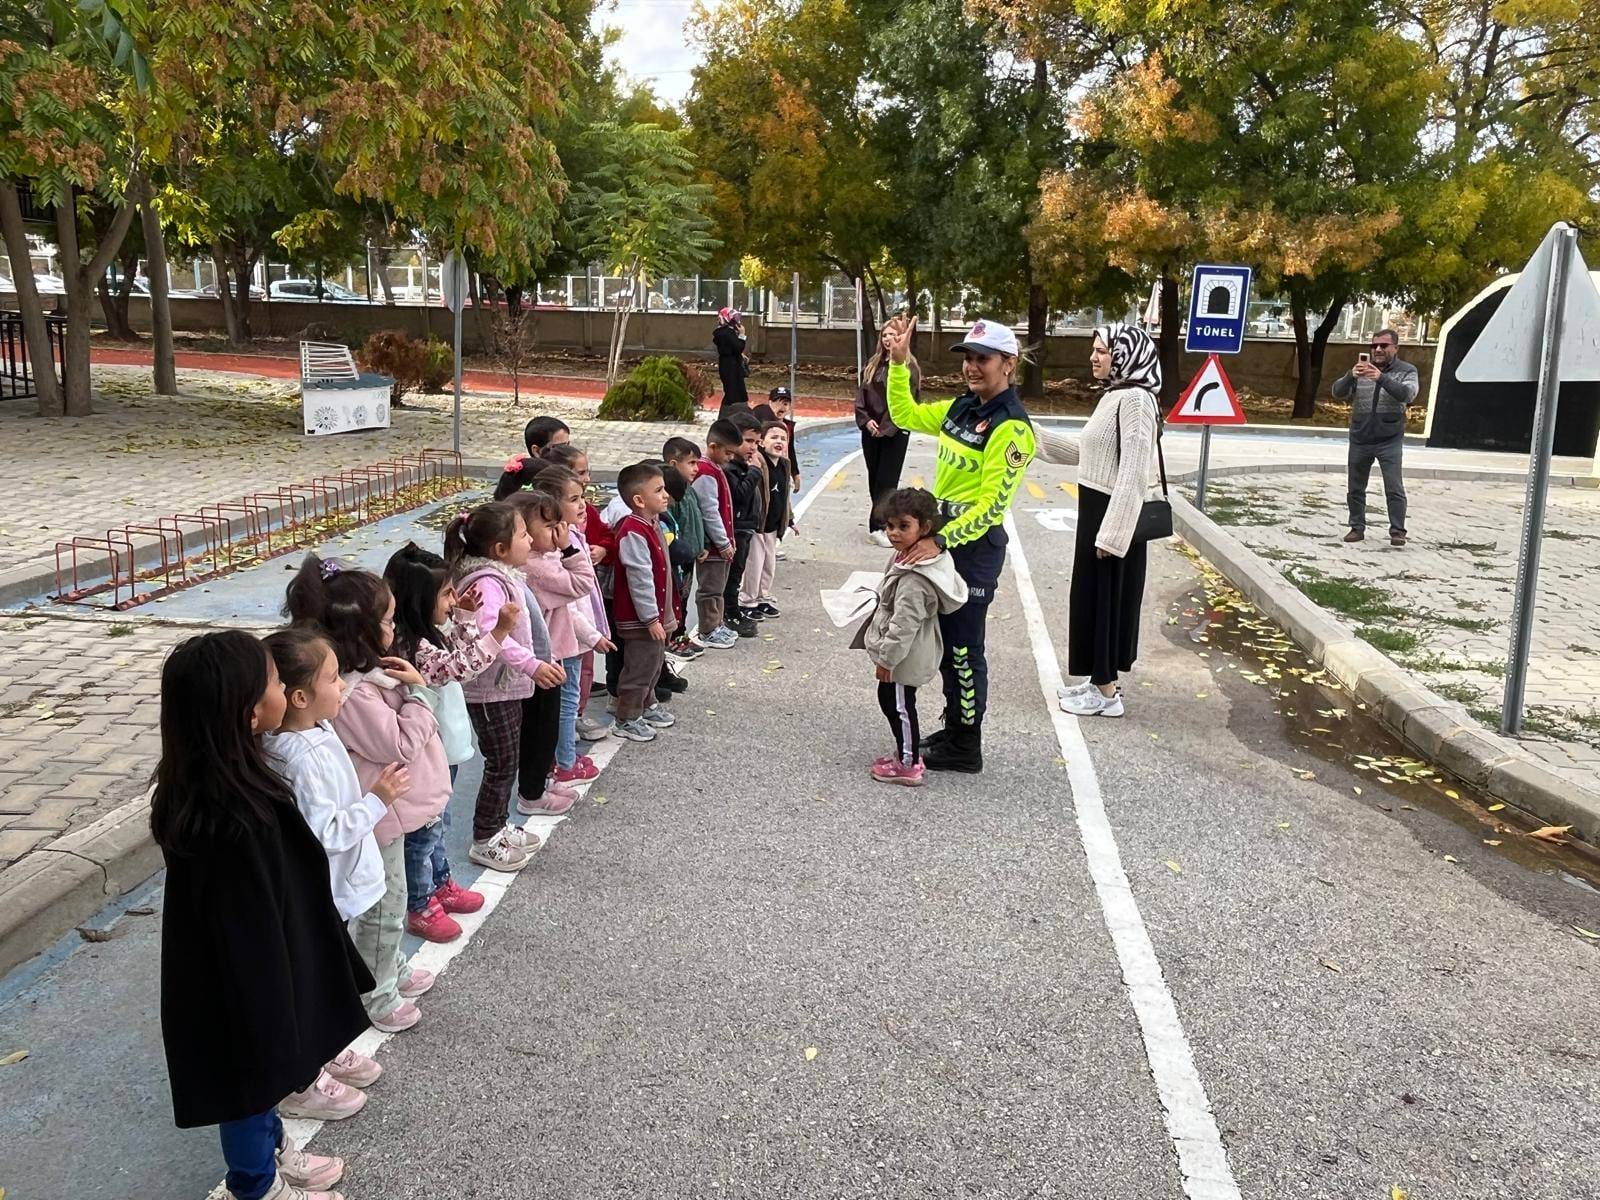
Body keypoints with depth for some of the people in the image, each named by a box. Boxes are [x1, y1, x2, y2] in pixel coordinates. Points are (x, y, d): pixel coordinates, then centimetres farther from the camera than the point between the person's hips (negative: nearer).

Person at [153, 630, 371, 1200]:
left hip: (244, 965, 8)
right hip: (245, 985, -8)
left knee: (264, 1078, 30)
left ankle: (272, 1147, 53)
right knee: (254, 1079, 17)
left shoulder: (208, 785, -9)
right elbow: (251, 937, -29)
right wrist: (270, 1024, -17)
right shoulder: (233, 822, -38)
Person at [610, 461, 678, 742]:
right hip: (642, 620, -10)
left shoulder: (653, 524, 7)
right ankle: (626, 721, 14)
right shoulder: (633, 533, -24)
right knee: (639, 668, 1)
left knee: (653, 664, 23)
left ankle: (648, 705, 40)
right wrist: (652, 618, -22)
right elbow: (640, 579, -25)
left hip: (657, 616, 10)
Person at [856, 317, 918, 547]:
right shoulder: (872, 364, 10)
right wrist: (866, 420, -7)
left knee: (887, 480, -5)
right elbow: (860, 394, 8)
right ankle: (881, 521, 18)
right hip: (871, 431, 6)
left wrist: (887, 427, -16)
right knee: (874, 477, 9)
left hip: (895, 432, -5)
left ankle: (878, 525, -7)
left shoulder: (908, 366, -5)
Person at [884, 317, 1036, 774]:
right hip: (944, 535, 9)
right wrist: (899, 362, 9)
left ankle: (965, 748, 14)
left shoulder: (1010, 426, -19)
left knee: (963, 647, 1)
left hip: (975, 545, -9)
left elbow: (992, 503, -24)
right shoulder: (961, 407, 7)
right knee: (946, 640, 18)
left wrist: (941, 541, -30)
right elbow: (905, 415, 20)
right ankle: (954, 727, 33)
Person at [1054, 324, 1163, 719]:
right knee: (1094, 597, 15)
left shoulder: (1134, 399, -19)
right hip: (1098, 510, 10)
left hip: (1114, 515, -10)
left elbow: (1133, 472, -23)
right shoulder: (1114, 395, 12)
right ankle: (1099, 680, 27)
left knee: (1106, 598, 0)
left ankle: (1107, 693, 12)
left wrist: (1111, 532, -24)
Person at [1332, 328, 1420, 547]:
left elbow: (1408, 394, -19)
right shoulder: (1361, 369, 6)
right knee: (1356, 488, 9)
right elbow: (1337, 393, -4)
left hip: (1390, 441, -3)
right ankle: (1357, 527, 20)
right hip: (1359, 440, 3)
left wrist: (1382, 378, -33)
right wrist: (1350, 376, -25)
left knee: (1394, 488, -7)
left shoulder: (1407, 371, 0)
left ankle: (1397, 531, 0)